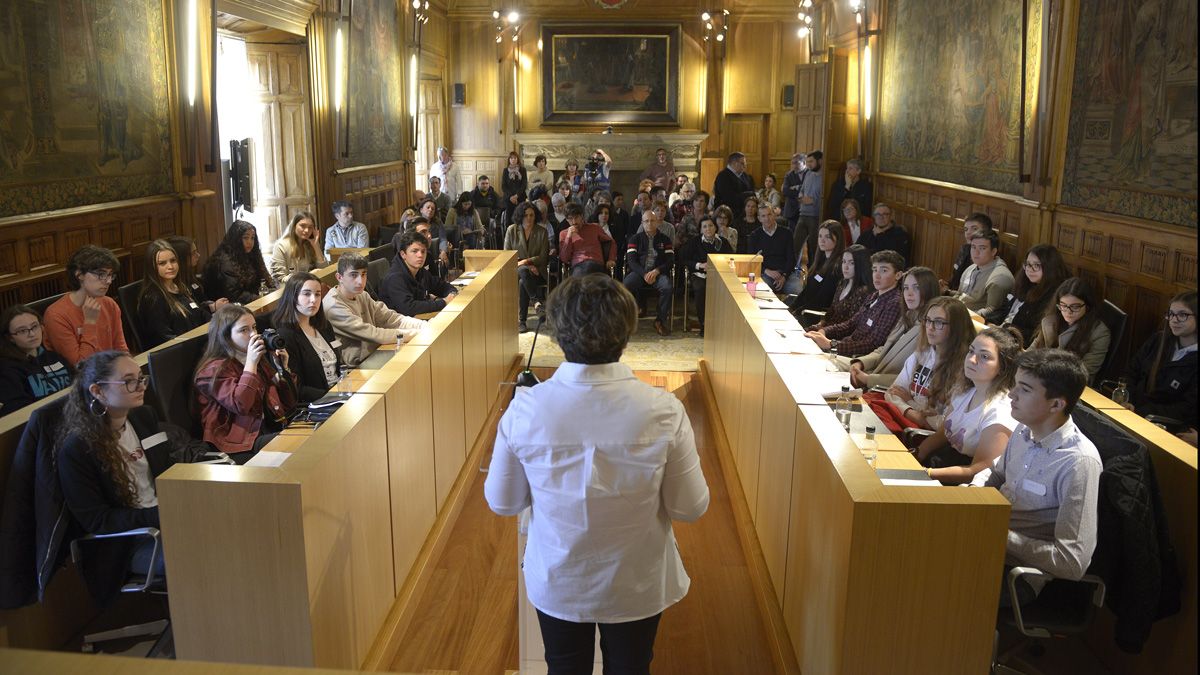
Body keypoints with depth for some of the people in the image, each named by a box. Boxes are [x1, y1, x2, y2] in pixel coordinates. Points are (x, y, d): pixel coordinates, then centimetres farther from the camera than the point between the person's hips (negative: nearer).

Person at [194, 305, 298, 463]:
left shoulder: (260, 361, 18)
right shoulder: (214, 370, -2)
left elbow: (288, 404, 18)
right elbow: (240, 405, -20)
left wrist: (283, 369, 5)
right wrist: (251, 363, -16)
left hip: (271, 429, 7)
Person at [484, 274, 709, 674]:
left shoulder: (524, 409, -23)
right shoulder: (663, 411, -25)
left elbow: (502, 502, -9)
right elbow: (690, 508, -13)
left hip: (556, 584, 1)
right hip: (636, 585, 0)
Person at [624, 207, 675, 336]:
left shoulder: (665, 239, 14)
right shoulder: (635, 238, 13)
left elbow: (670, 261, 5)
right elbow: (631, 260, 2)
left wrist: (656, 271, -14)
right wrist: (644, 274, -14)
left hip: (658, 272, 0)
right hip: (639, 271, 0)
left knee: (667, 288, -32)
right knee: (624, 286, -31)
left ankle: (661, 320, -14)